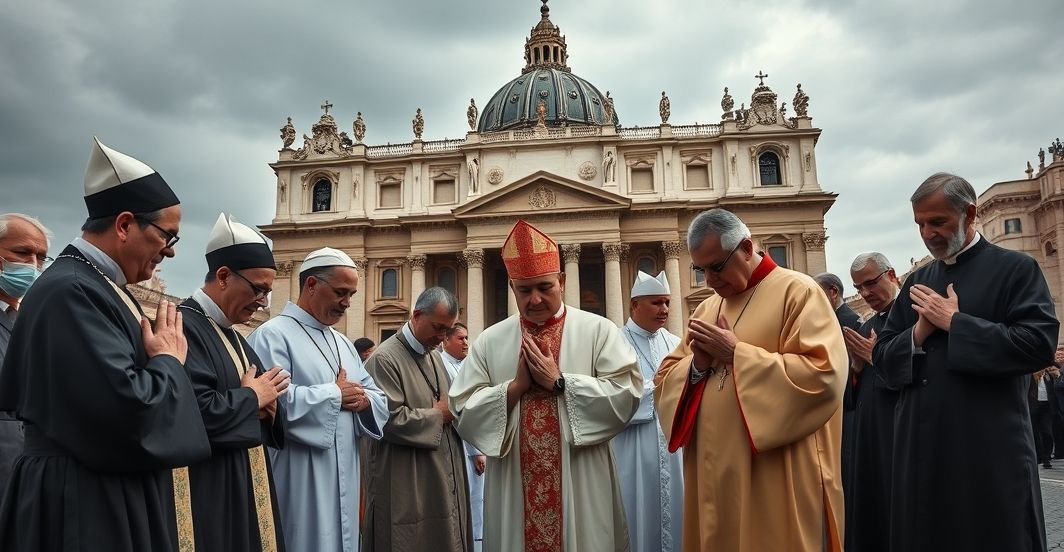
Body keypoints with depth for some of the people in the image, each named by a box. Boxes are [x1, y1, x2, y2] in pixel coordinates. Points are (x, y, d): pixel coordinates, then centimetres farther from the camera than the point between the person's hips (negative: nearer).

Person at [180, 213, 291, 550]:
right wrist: (251, 397, -12)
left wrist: (268, 408, -4)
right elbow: (199, 413, -30)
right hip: (208, 494, -9)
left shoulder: (232, 335, 13)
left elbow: (264, 406, 19)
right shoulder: (184, 327, -17)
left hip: (247, 486, 10)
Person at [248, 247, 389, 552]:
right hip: (300, 481, -8)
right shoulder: (273, 335, -10)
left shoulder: (343, 343, 16)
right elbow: (273, 401, -25)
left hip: (344, 479, 8)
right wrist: (335, 394, -12)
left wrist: (363, 400, -9)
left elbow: (380, 399, 15)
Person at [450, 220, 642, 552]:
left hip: (581, 488, -1)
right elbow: (462, 411, -1)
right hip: (513, 490, 2)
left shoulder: (598, 330, -1)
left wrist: (559, 381, -13)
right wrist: (515, 386, -11)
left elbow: (626, 395, -12)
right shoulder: (489, 342, 4)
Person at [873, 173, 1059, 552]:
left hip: (990, 450, -5)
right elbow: (882, 356, 11)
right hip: (921, 447, 5)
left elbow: (1039, 344, -15)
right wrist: (919, 332, -8)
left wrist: (953, 322, -12)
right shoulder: (917, 282, 13)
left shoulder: (1016, 269, -1)